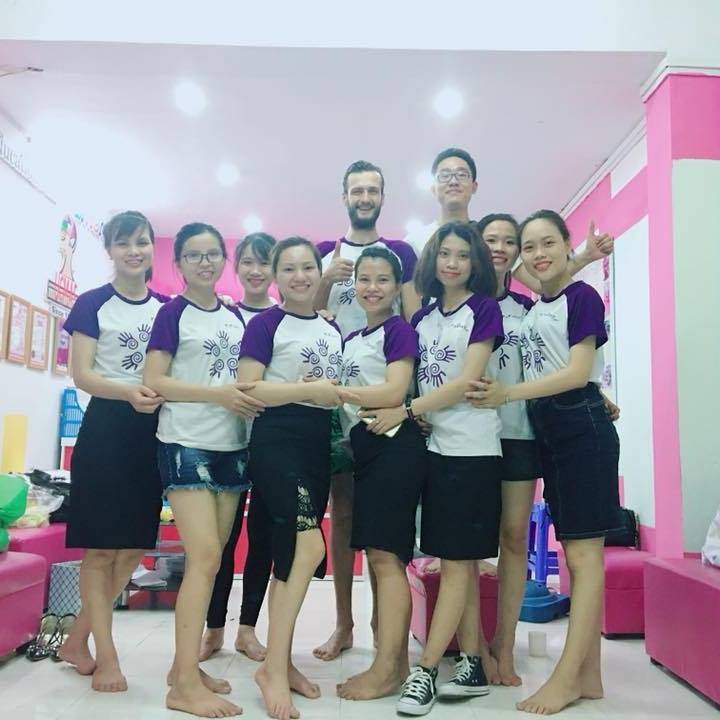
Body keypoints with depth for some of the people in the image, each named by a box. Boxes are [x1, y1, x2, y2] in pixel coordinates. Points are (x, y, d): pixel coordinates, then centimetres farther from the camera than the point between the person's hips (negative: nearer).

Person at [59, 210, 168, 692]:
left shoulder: (168, 306, 10)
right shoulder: (92, 304, -1)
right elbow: (81, 374, -8)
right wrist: (128, 392, -25)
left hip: (154, 430, 5)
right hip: (106, 427, -4)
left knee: (136, 545, 7)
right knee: (101, 546, -1)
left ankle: (77, 641, 23)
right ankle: (106, 657, 9)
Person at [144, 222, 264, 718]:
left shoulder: (236, 316, 13)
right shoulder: (173, 312, -3)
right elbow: (154, 381, -11)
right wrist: (216, 394, -21)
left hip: (232, 445, 6)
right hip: (186, 445, -6)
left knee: (211, 559, 9)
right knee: (205, 557, -12)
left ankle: (185, 664, 22)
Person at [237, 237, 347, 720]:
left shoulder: (333, 330, 16)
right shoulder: (266, 323, -4)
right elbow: (247, 390, -13)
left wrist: (338, 394, 3)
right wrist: (309, 390, -19)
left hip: (320, 443, 7)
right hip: (277, 440, -7)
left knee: (293, 553, 11)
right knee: (307, 546, -19)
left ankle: (282, 661, 22)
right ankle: (274, 668, -6)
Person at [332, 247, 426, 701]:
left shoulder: (399, 330, -4)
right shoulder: (351, 339, 19)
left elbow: (394, 392, -16)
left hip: (394, 446, -8)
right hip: (363, 446, 9)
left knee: (386, 554, -8)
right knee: (378, 556, 10)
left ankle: (387, 670, 0)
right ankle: (397, 662, 20)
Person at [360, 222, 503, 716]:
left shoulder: (484, 308, -2)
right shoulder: (423, 316, 14)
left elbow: (467, 382, -12)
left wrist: (404, 411, -14)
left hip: (471, 448, -6)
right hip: (434, 445, 6)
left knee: (456, 562, -1)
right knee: (461, 562, 11)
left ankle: (425, 671, 4)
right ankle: (472, 667, 20)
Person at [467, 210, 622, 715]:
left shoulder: (582, 297, -6)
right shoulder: (533, 309, 16)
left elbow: (579, 371, -15)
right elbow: (540, 370, 13)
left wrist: (509, 394, -20)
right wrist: (504, 395, -4)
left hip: (582, 427, -8)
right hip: (547, 430, 8)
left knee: (584, 552, -5)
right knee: (575, 554, 10)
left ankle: (567, 677, -1)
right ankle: (588, 674, 18)